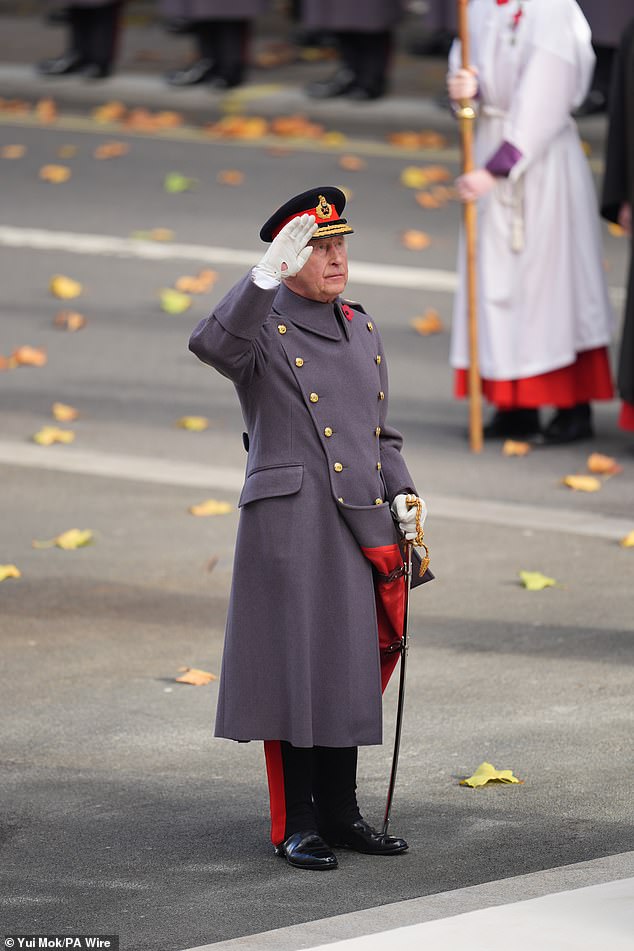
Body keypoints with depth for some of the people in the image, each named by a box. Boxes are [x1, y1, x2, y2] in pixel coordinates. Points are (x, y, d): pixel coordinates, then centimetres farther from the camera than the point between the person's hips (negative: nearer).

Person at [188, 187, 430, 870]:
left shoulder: (362, 332, 16)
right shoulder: (261, 331, -4)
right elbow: (211, 345, -29)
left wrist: (401, 493, 9)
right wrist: (267, 275, -38)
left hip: (360, 528, 6)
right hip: (290, 525, -6)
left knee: (350, 668, 10)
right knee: (295, 666, -3)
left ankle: (340, 814, 19)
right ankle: (296, 827, 3)